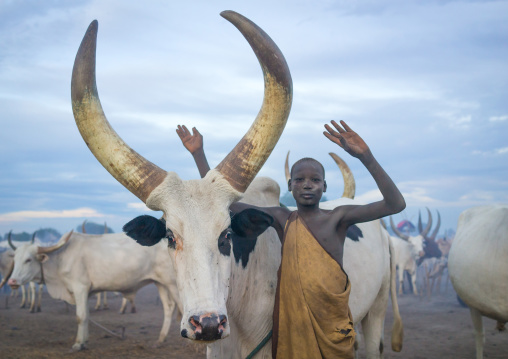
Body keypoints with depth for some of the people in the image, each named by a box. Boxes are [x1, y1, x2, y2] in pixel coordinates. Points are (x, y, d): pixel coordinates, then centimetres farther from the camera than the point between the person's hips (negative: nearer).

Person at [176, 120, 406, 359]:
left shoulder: (338, 218, -1)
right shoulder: (281, 219, 4)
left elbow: (396, 204, -13)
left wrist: (366, 157, -25)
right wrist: (198, 153, -2)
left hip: (333, 330, -1)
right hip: (291, 326, 1)